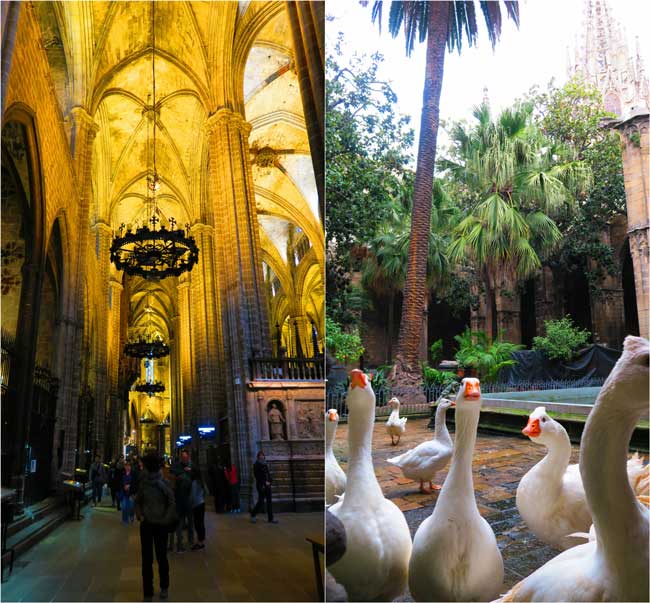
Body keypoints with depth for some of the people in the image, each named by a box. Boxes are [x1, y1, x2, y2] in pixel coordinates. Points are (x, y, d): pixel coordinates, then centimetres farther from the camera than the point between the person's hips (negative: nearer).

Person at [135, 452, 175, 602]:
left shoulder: (163, 483, -8)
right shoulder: (143, 482, 1)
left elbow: (172, 503, -8)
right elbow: (138, 502, 11)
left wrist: (166, 520, -14)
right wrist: (139, 515, -2)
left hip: (161, 525, -2)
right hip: (146, 525, 2)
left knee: (161, 557, 7)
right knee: (147, 559, 4)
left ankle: (164, 587, 26)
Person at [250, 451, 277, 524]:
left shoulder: (265, 464, 15)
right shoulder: (256, 465, -5)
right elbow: (257, 476, -11)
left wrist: (268, 481, 1)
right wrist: (264, 483, -14)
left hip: (267, 485, 7)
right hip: (261, 485, -7)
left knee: (269, 501, 3)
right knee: (261, 501, -6)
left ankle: (271, 518, 5)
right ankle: (253, 515, 14)